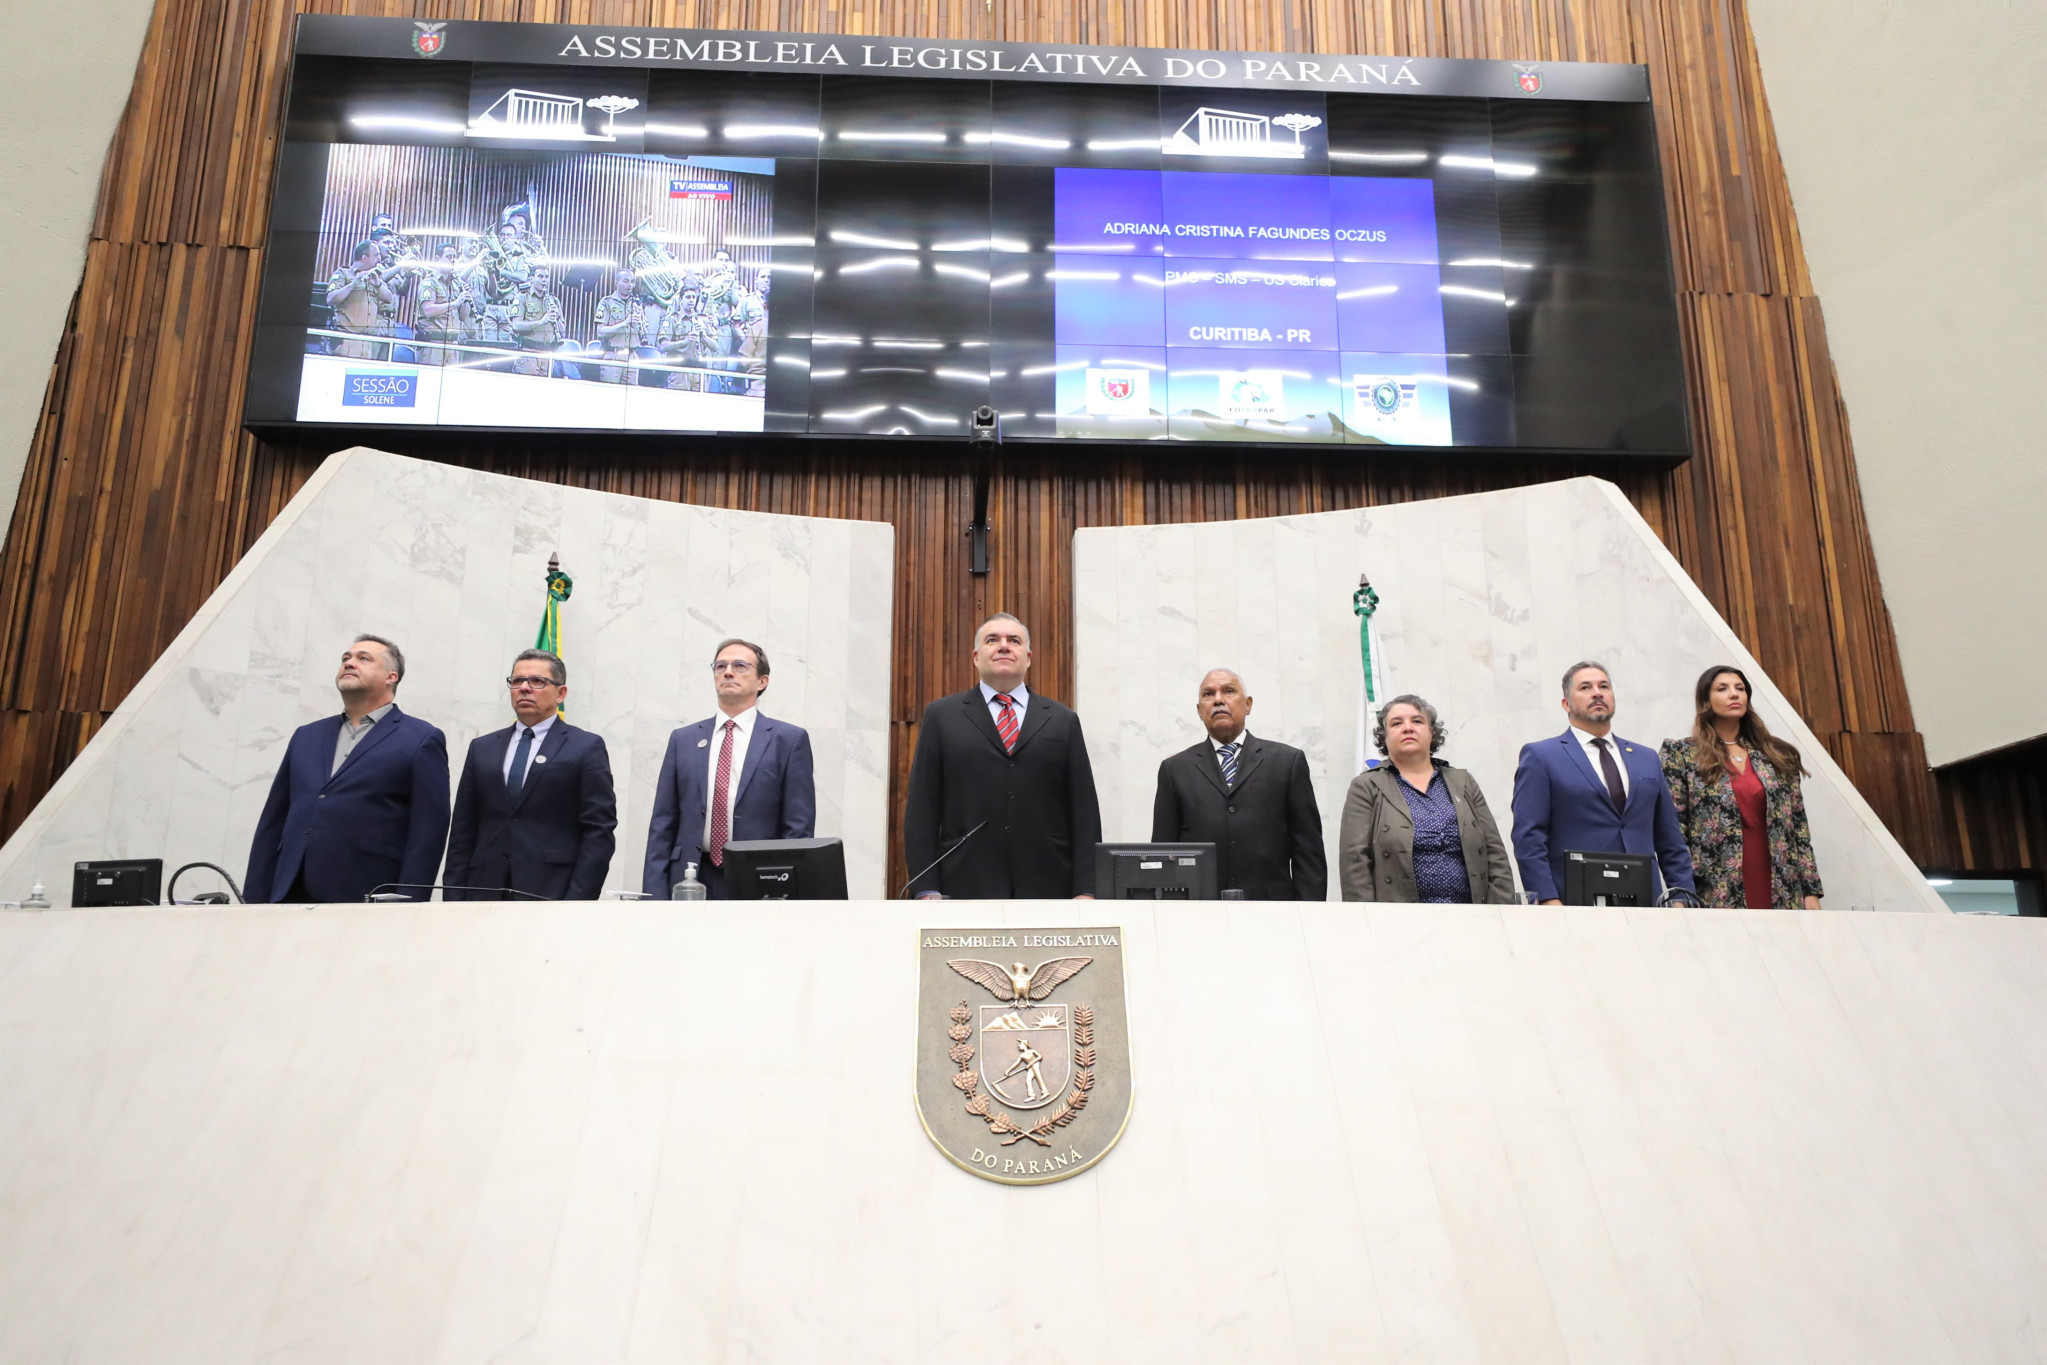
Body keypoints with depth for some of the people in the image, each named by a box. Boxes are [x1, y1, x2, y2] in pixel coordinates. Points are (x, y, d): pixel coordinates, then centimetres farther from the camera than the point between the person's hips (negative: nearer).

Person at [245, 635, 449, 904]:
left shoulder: (421, 740, 2)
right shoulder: (307, 736, 19)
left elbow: (427, 836, -6)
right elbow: (272, 822, 18)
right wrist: (255, 900, 10)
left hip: (368, 909, -5)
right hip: (292, 899, 5)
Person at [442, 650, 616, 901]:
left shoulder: (587, 748, 3)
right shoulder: (482, 748, 16)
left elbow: (599, 832, -4)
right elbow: (462, 832, 14)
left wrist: (577, 905, -12)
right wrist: (453, 900, 5)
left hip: (551, 893, -4)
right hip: (485, 895, 4)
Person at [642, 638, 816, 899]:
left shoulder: (789, 740, 2)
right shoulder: (683, 740, 11)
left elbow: (799, 829, -2)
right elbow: (663, 826, 9)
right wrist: (655, 896, 0)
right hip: (690, 883, 2)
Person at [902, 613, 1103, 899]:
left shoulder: (1063, 721, 12)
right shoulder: (942, 716, 9)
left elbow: (1084, 810, 8)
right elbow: (922, 809, 4)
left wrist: (1085, 891, -1)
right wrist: (926, 890, -4)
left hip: (1047, 889, 1)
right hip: (967, 888, -1)